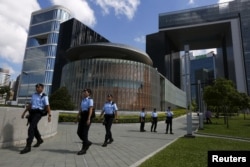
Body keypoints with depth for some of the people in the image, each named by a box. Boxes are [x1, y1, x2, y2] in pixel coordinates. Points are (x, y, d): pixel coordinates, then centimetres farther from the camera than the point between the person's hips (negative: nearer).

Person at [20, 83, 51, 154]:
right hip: (32, 112, 7)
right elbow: (30, 104, 22)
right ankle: (39, 140, 40)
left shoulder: (44, 96, -5)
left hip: (38, 113, -7)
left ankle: (28, 147, -13)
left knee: (31, 128, -16)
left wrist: (49, 115, -25)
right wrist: (24, 112, 21)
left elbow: (47, 106, -14)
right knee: (34, 128, 18)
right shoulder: (34, 95, 15)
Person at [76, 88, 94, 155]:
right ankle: (87, 142, 28)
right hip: (82, 116, 8)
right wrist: (78, 116, 11)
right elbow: (80, 109, 16)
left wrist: (88, 119, -24)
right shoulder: (83, 100, 16)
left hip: (87, 116, -8)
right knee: (79, 132, 7)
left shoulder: (90, 100, -9)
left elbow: (90, 110, -17)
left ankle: (84, 149, 6)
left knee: (84, 133, -4)